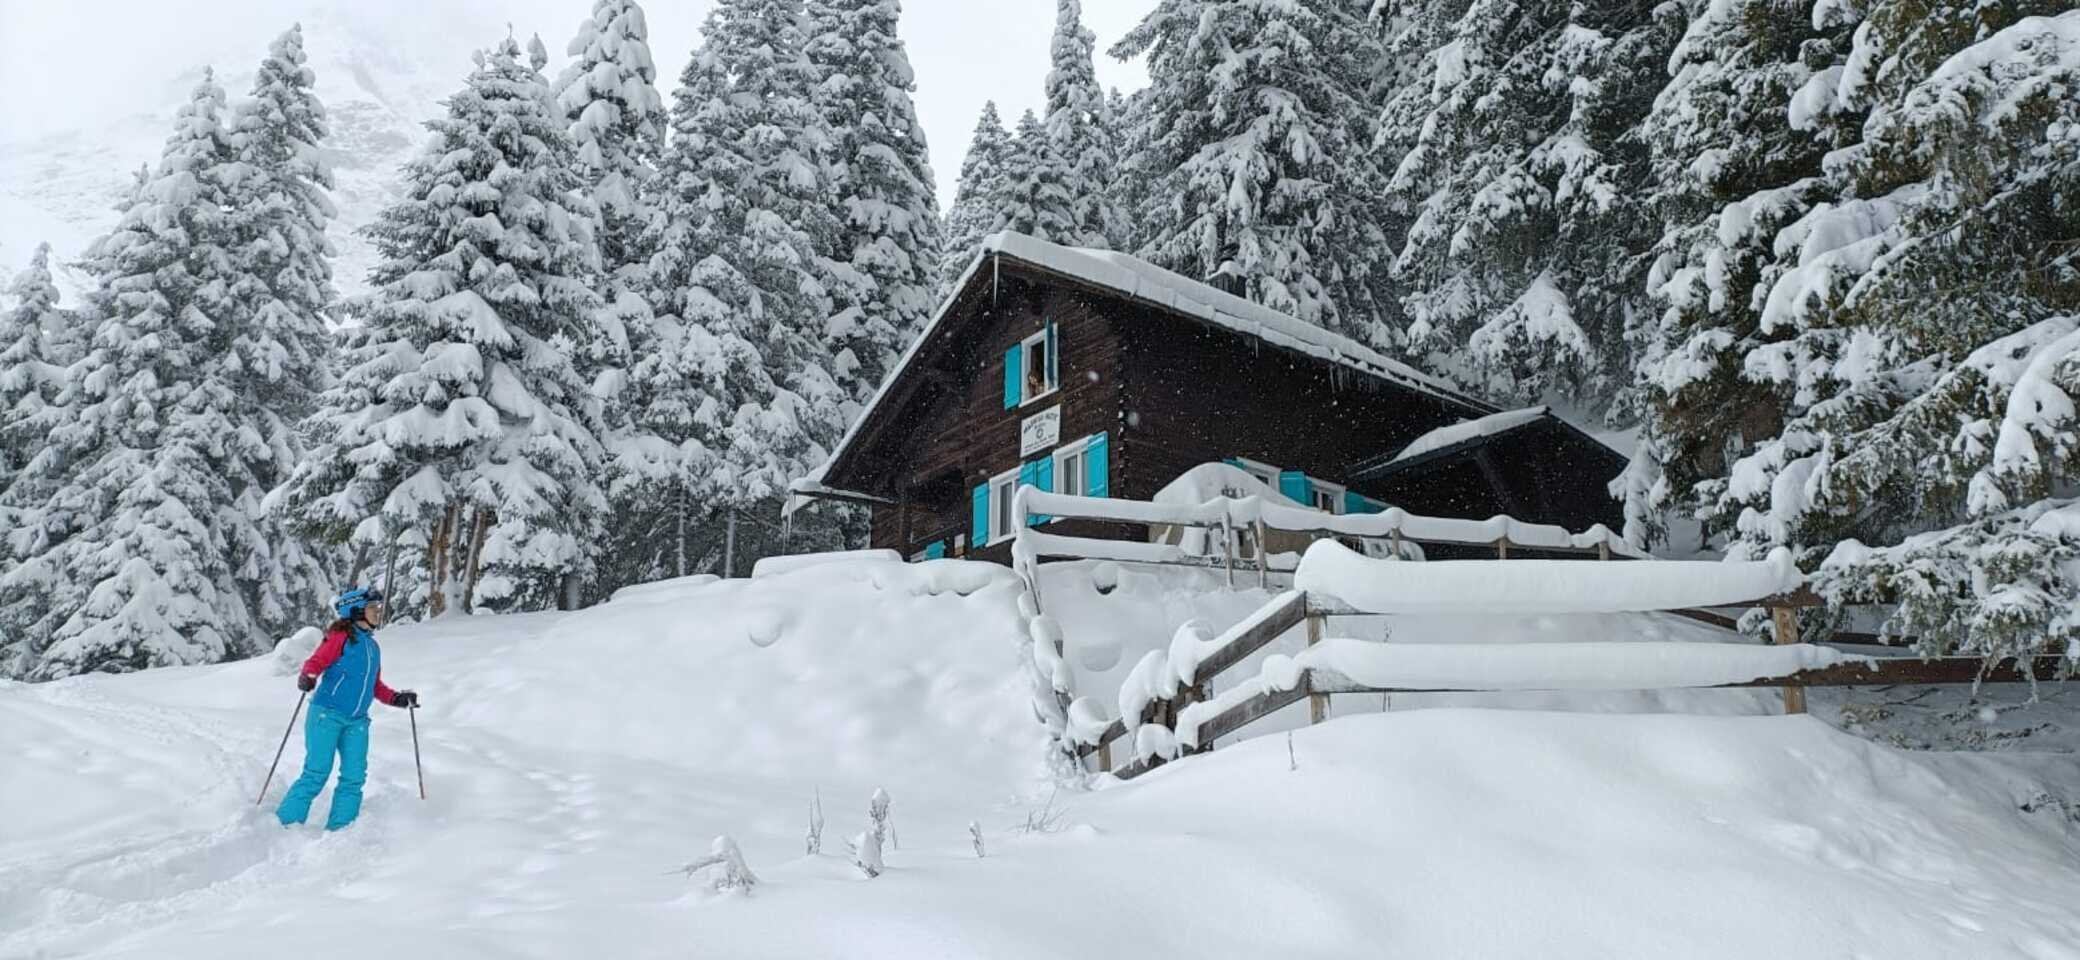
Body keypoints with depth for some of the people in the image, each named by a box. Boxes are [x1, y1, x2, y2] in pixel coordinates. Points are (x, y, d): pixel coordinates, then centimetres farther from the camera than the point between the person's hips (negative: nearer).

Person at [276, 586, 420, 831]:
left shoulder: (373, 647, 20)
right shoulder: (341, 636, -1)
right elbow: (316, 662, -8)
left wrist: (397, 698, 15)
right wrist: (306, 678, -27)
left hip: (357, 721, 6)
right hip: (327, 712, -6)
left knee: (354, 776, -3)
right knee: (316, 773, -11)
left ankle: (339, 830, 1)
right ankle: (284, 824, -1)